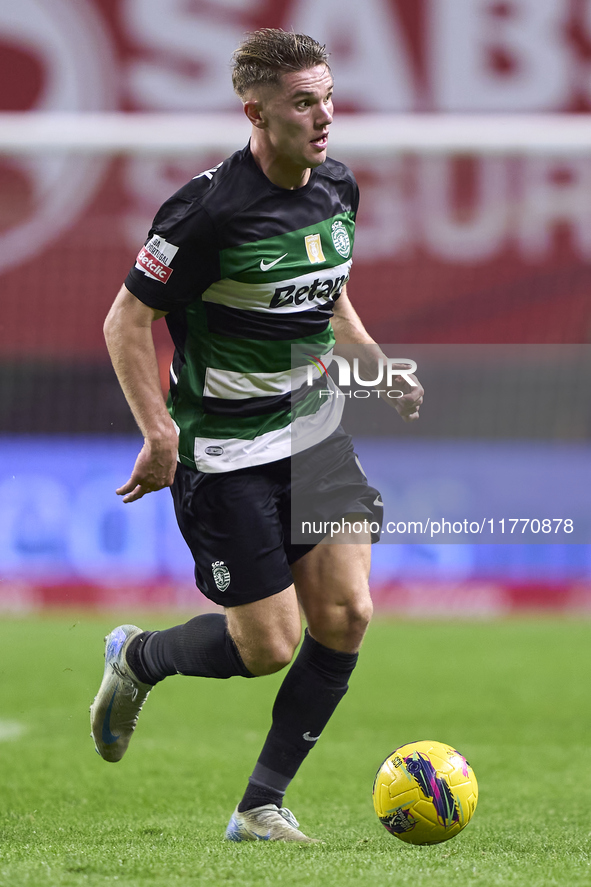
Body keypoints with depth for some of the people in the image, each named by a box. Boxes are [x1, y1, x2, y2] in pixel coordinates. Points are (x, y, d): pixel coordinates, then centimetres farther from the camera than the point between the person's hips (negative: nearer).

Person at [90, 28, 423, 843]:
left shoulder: (338, 190, 3)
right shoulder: (209, 209, -20)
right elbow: (127, 323, -14)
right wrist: (159, 431, -23)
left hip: (314, 432, 7)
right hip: (225, 453, -7)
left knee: (346, 614, -6)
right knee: (269, 644, -5)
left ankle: (262, 806, 7)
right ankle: (137, 660, 27)